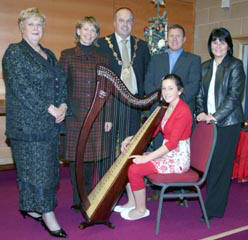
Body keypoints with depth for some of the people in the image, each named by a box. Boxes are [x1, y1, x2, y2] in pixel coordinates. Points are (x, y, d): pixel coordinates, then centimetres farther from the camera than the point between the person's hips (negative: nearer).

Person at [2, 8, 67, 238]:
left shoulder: (49, 55, 17)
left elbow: (60, 83, 16)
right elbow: (21, 87, -14)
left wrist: (63, 106, -4)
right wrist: (50, 109, -17)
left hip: (50, 123, 7)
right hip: (28, 122, -7)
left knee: (47, 167, 11)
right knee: (36, 167, -4)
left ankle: (30, 207, 27)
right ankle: (48, 215, 4)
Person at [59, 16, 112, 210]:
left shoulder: (102, 58, 10)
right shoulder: (67, 55, 4)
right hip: (74, 114, -2)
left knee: (90, 156, 9)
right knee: (76, 156, 3)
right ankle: (78, 200, 16)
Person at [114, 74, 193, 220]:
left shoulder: (184, 111, -19)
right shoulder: (167, 108, 10)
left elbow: (172, 143, -24)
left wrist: (146, 158, -25)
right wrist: (131, 139, -2)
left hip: (178, 159, -9)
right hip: (166, 154, 9)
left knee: (135, 169, -19)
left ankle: (141, 210, 0)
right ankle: (132, 202, 14)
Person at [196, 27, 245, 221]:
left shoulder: (235, 65, -3)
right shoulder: (205, 66, 14)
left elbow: (234, 96, -10)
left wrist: (215, 116, -15)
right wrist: (201, 112, -2)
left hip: (227, 123, -5)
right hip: (208, 121, 5)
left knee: (220, 165, 0)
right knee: (208, 163, 5)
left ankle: (214, 209, 11)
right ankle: (211, 203, 19)